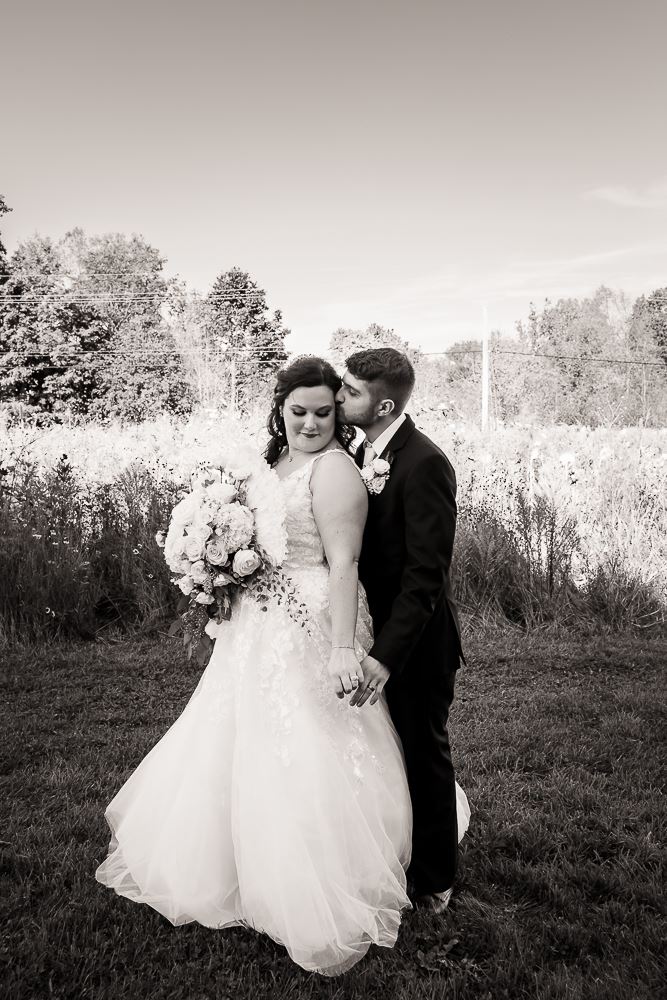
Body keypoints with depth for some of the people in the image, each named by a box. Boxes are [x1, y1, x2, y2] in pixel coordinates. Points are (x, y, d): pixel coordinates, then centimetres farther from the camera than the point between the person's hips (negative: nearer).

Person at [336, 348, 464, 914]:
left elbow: (426, 573, -25)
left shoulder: (425, 463, -23)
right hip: (379, 628, 8)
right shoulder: (365, 453, 4)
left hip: (415, 640, -7)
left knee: (424, 755, 10)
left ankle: (433, 883, 33)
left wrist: (386, 654, -28)